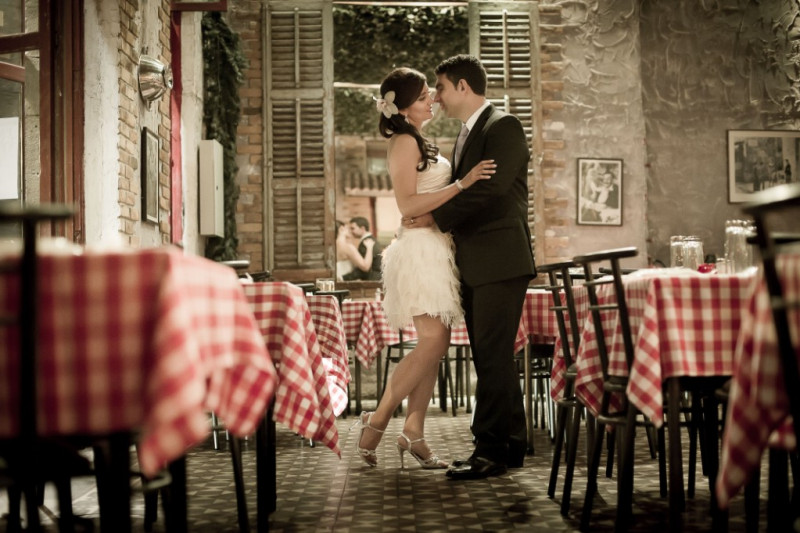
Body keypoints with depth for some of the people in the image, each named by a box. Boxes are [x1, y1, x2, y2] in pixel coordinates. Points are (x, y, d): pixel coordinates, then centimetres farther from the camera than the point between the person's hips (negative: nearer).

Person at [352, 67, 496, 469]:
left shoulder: (418, 144, 21)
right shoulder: (404, 142, -9)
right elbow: (408, 204, -19)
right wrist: (463, 183, -21)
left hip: (437, 247, 10)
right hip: (420, 247, -10)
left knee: (435, 344, 5)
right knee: (433, 341, -16)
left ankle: (413, 431, 8)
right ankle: (376, 420, -6)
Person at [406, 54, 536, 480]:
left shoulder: (503, 126, -7)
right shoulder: (470, 133, 21)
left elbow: (490, 189, -18)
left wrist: (436, 216, -12)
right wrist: (446, 226, 7)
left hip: (500, 263, -10)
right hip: (474, 265, 10)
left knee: (493, 358, -9)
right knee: (491, 359, 11)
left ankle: (491, 450, -4)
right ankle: (511, 446, 19)